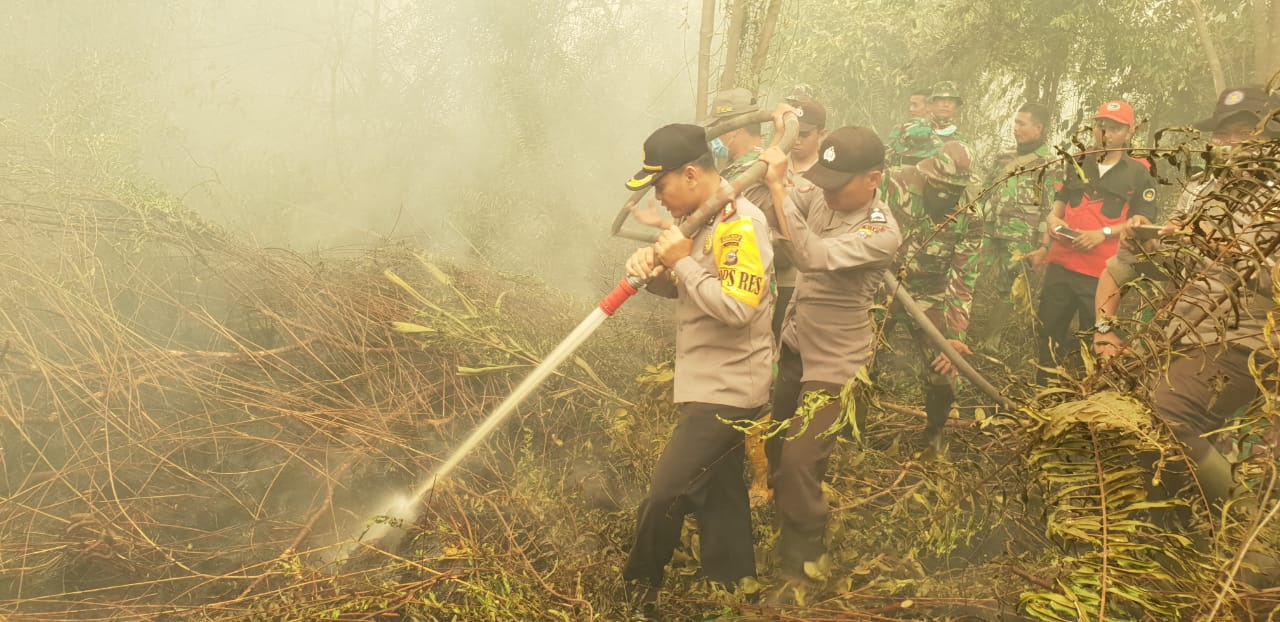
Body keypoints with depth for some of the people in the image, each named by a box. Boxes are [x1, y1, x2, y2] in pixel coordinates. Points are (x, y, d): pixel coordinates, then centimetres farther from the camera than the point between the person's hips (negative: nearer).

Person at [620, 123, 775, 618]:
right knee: (719, 493, 17)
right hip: (709, 384, 10)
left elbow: (737, 307, -29)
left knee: (664, 498, -6)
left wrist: (683, 261, -21)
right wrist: (653, 266, -7)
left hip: (726, 391, -10)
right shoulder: (703, 219, 9)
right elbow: (679, 288, 15)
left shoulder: (741, 225, -21)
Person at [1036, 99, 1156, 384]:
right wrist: (1053, 219, 3)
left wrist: (1103, 234, -17)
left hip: (1103, 272, -4)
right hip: (1062, 263, 4)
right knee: (1049, 331, 7)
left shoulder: (1139, 174, 1)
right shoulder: (1077, 164, 15)